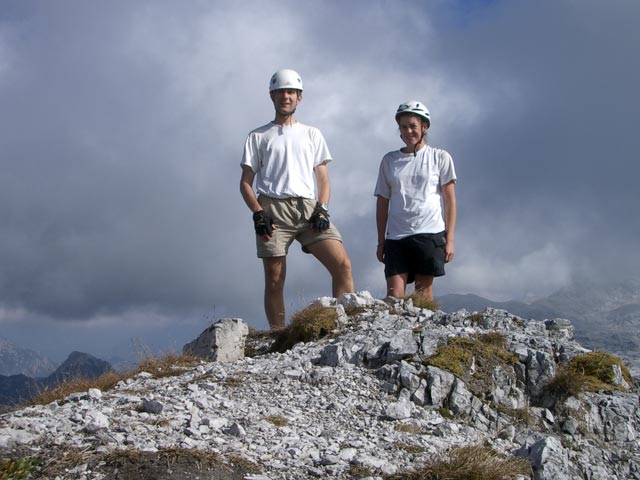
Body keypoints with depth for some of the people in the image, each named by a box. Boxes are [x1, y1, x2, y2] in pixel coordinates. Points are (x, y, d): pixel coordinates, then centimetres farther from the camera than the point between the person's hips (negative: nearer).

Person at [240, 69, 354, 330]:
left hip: (308, 208, 1)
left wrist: (322, 210, -3)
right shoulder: (258, 137, 16)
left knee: (342, 264, -16)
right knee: (274, 279, -5)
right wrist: (258, 213, -7)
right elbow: (246, 182, 10)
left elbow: (323, 178, 14)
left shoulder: (312, 134, 21)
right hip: (273, 208, -1)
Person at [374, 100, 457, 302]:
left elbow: (449, 200, 4)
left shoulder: (440, 157, 7)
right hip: (396, 236, 2)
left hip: (430, 234, -2)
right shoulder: (389, 160, 14)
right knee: (394, 296, -8)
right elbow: (382, 202, 14)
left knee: (423, 293, -2)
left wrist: (450, 239, -3)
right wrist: (381, 242, 10)